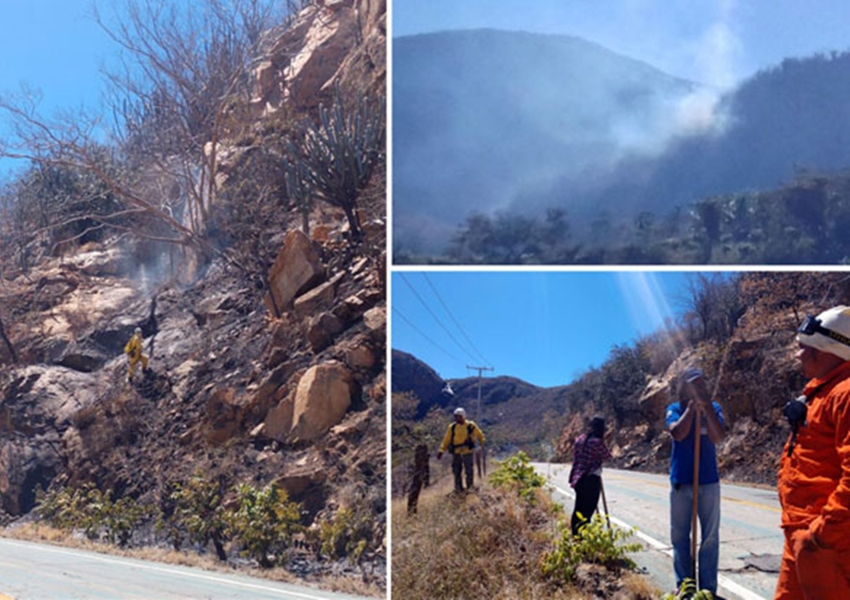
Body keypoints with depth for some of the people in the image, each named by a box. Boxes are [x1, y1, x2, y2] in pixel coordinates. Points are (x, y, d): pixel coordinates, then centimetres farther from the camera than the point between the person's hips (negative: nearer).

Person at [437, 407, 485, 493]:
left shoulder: (471, 426, -1)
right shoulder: (452, 427, 4)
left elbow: (479, 435, 14)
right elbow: (446, 440, 8)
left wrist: (483, 444, 6)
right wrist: (441, 450, 3)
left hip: (467, 452, -2)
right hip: (456, 453, 2)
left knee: (469, 471, -2)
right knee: (456, 471, 3)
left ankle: (470, 487, 13)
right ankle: (458, 488, 14)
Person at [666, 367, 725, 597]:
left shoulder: (713, 408, 1)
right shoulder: (675, 409, 0)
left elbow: (717, 437, -14)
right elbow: (678, 433, -18)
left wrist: (706, 407, -19)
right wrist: (692, 406, -16)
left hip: (709, 481, 0)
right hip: (680, 482, 0)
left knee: (710, 537, 3)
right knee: (680, 536, 6)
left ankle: (708, 587, 10)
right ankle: (683, 584, 17)